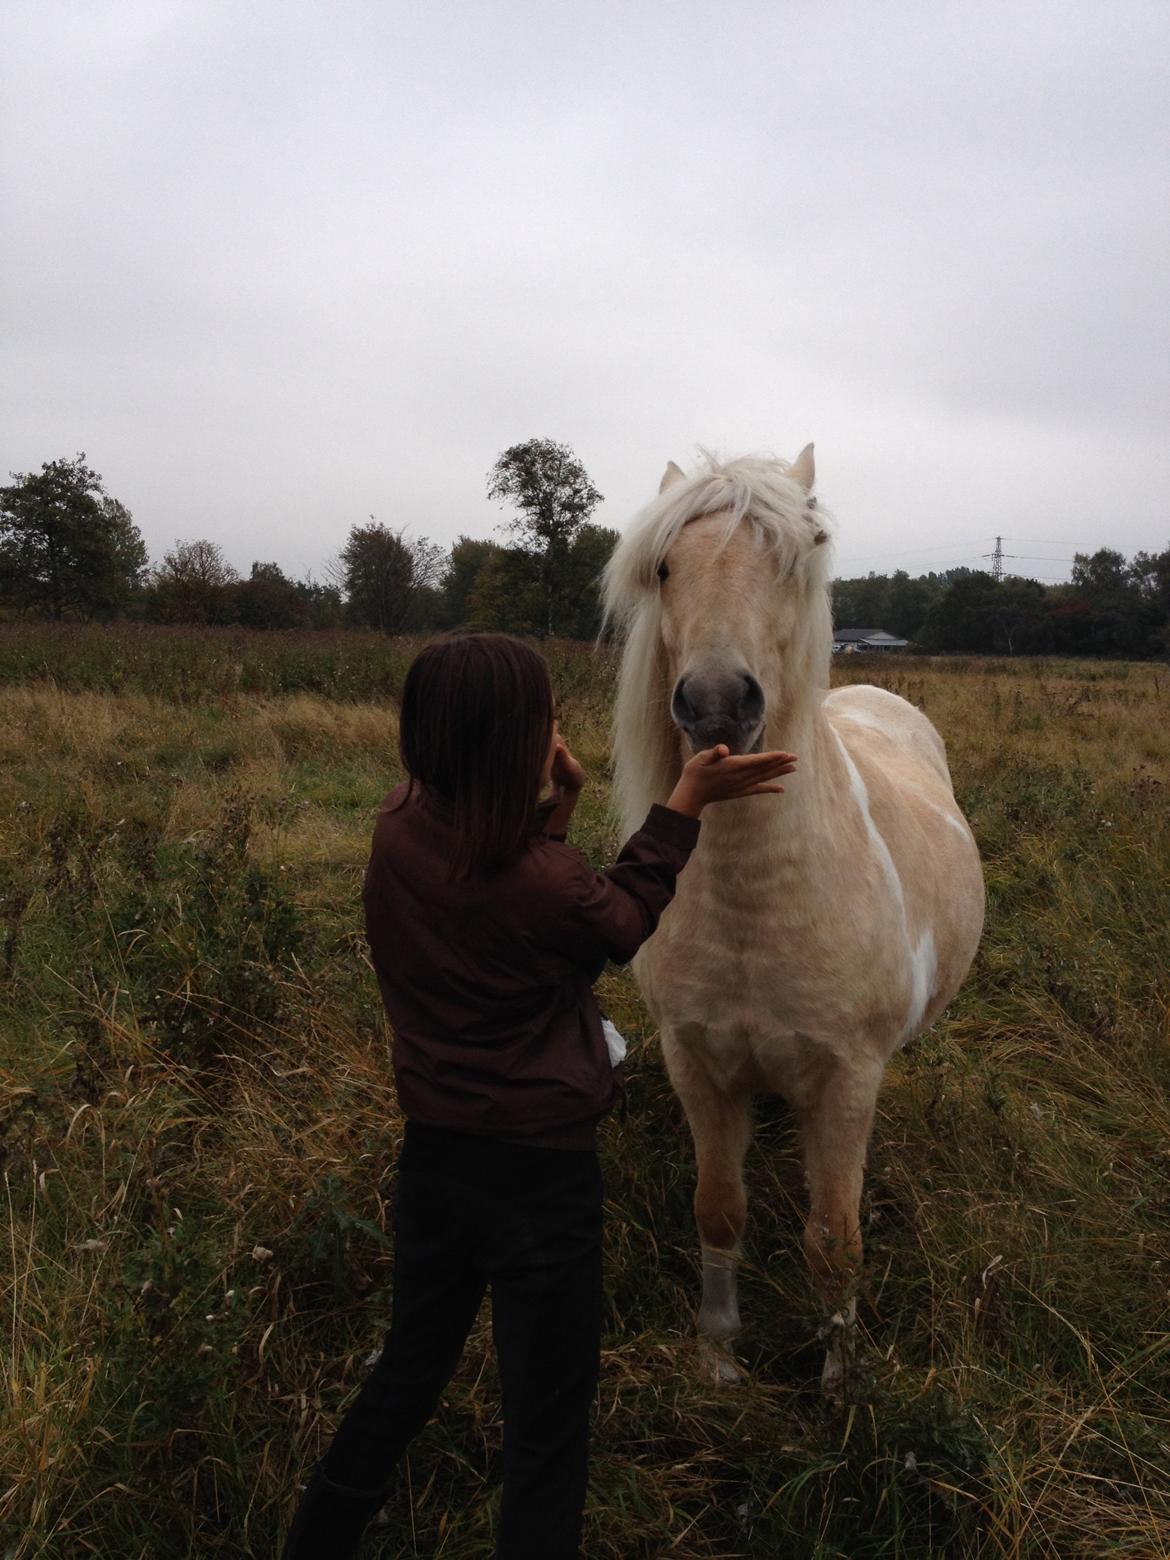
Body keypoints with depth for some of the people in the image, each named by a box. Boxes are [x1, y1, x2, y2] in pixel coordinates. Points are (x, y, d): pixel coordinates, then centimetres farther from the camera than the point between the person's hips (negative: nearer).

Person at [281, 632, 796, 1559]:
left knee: (408, 1376, 28)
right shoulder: (543, 886, -26)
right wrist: (688, 802, 3)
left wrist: (553, 811, -3)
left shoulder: (397, 831, -8)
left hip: (431, 1160, 7)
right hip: (538, 1179, -7)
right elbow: (624, 920, -4)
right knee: (547, 1437, 13)